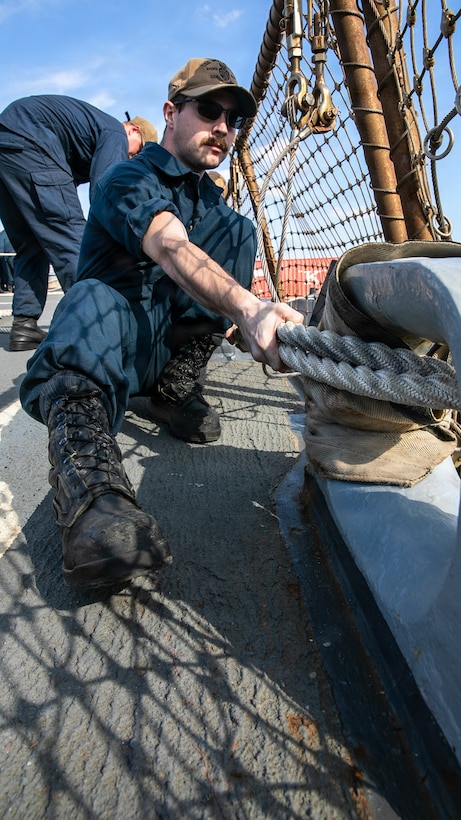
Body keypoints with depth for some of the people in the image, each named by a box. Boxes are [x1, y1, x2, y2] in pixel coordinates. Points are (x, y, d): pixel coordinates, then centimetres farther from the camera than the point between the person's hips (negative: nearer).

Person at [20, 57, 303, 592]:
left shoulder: (210, 196, 18)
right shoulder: (128, 180, -6)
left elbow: (216, 274, 27)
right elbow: (172, 250, -29)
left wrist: (226, 311, 3)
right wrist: (247, 308, -46)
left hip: (173, 341, 6)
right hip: (113, 338, -6)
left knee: (237, 229, -4)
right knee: (95, 301, -38)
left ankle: (173, 387, -13)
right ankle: (87, 478, -59)